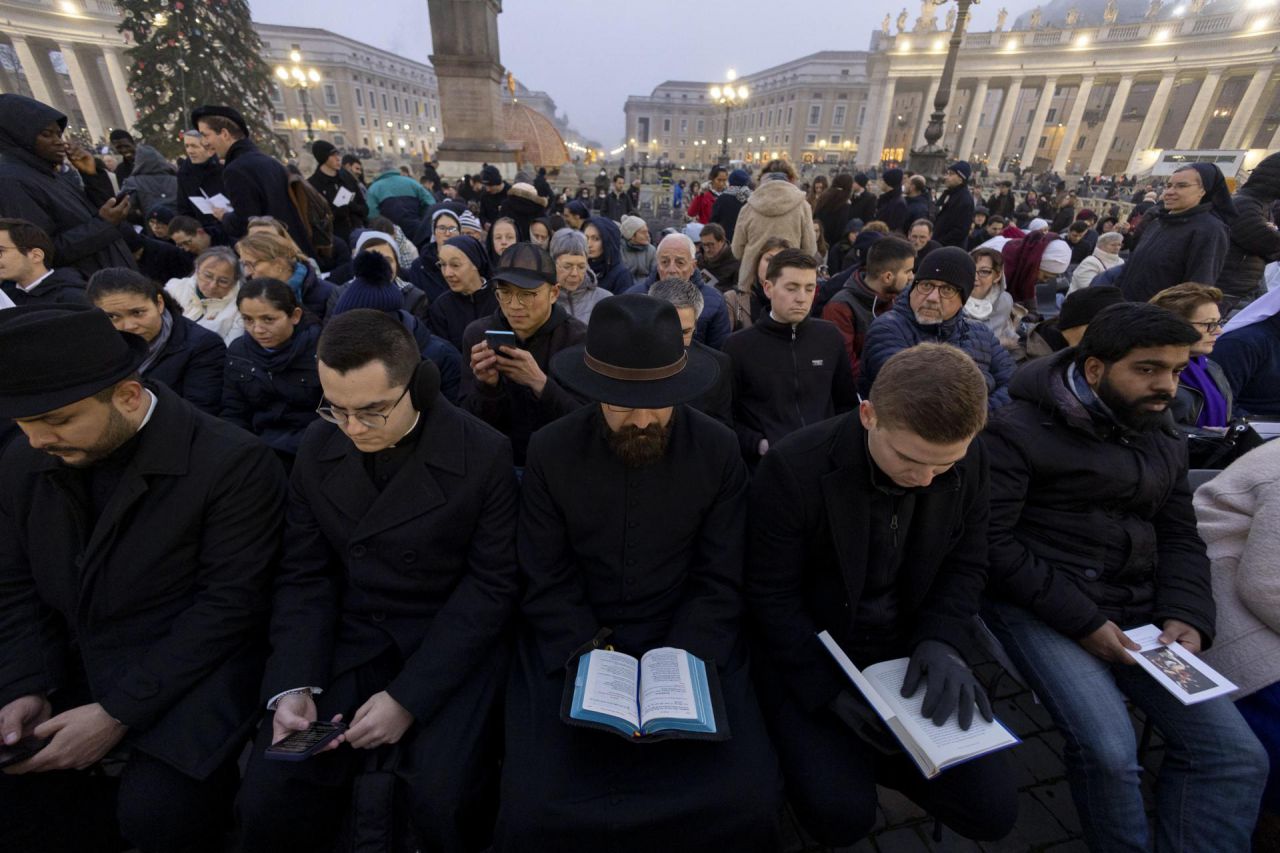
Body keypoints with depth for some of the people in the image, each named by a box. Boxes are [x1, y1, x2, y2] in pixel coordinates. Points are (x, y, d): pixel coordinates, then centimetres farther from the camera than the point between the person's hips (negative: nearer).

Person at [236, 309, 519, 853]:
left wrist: (407, 697, -18)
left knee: (442, 800, -21)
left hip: (451, 646, -3)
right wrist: (294, 685, -11)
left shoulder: (483, 455, -14)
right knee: (268, 802, -10)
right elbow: (304, 577, 3)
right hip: (345, 640, 4)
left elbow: (491, 585, -12)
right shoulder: (317, 447, 0)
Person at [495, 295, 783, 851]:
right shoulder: (550, 450, -7)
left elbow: (719, 582, -4)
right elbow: (547, 584, -5)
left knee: (747, 801, -15)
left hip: (690, 643, 1)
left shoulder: (717, 450, -6)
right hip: (573, 646, 0)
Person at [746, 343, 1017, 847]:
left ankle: (877, 759, 24)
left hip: (908, 648, 4)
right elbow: (772, 596, -17)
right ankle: (844, 759, 19)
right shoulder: (794, 467, -25)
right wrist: (831, 690, -20)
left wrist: (941, 641, -14)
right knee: (839, 814, -16)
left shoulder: (968, 462, -9)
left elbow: (966, 564, 3)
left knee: (993, 810, -2)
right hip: (811, 653, -4)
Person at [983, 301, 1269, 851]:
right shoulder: (1018, 430, -11)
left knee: (1237, 755, -3)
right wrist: (1079, 619, -17)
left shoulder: (1164, 441, 17)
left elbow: (1180, 539, 18)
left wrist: (1186, 615, -1)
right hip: (1039, 608, -7)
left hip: (1137, 613, 8)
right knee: (1110, 750, -21)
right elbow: (990, 540, -17)